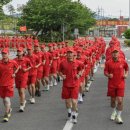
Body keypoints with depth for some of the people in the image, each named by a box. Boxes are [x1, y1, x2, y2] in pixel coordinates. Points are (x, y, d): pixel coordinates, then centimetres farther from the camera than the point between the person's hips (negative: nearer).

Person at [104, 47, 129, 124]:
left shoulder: (123, 61, -3)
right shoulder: (108, 63, -4)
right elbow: (105, 71, 3)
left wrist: (126, 74, -4)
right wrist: (108, 75, -17)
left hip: (120, 84, -1)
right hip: (111, 84, 1)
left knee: (120, 100, -8)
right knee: (113, 100, 14)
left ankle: (118, 116, 7)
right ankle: (114, 112, 41)